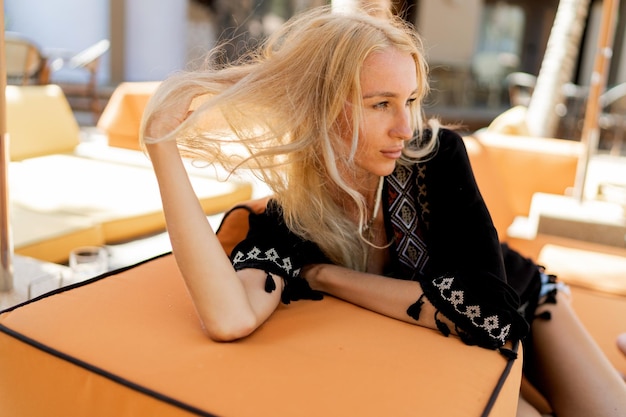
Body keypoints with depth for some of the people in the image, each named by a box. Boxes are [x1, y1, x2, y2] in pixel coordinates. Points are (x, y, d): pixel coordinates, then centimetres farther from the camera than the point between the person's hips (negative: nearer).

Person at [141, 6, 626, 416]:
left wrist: (325, 276, -29)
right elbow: (230, 319, -48)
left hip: (527, 310, 1)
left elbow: (488, 307, -35)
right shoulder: (287, 225, -26)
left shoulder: (436, 155, -27)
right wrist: (162, 143, -42)